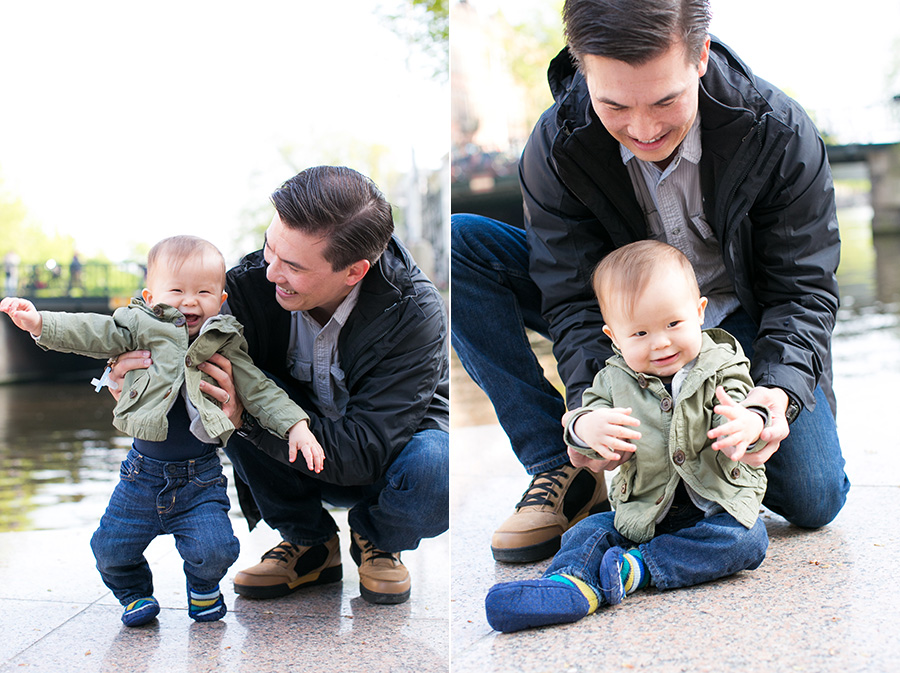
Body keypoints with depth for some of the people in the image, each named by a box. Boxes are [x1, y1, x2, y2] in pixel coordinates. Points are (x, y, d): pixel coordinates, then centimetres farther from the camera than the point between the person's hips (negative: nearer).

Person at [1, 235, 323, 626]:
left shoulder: (224, 345, 1)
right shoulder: (143, 328, -1)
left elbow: (260, 390, 1)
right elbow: (95, 334, -11)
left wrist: (296, 425, -13)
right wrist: (40, 323, -27)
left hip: (200, 478, -1)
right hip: (143, 472, 1)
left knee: (214, 550, -14)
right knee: (110, 550, 1)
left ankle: (204, 587, 23)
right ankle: (134, 592, 34)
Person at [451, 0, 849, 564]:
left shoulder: (781, 135, -25)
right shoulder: (556, 147, -22)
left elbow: (804, 289, -18)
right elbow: (573, 295, -20)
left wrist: (780, 389, -38)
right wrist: (588, 399, -39)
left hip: (742, 317, -1)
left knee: (814, 500, -21)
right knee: (461, 242, -20)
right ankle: (559, 470, -18)